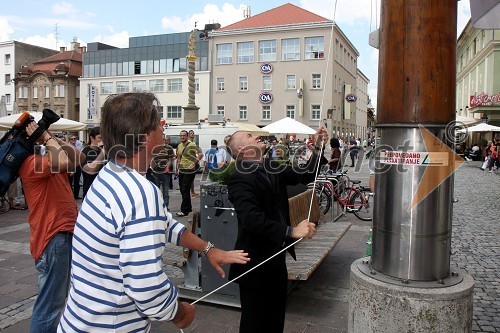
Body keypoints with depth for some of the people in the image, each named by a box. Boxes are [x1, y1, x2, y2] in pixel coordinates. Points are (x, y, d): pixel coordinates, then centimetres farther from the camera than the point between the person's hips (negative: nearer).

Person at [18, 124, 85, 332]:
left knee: (57, 301, 24)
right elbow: (64, 161, -29)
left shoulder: (45, 159, 16)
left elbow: (79, 157, 13)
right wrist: (47, 137, -14)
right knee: (49, 306, -3)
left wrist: (53, 139, 5)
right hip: (54, 239, -10)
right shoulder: (32, 163, -13)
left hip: (62, 235, 10)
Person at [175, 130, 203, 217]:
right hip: (181, 171, 8)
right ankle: (189, 208, 25)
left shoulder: (192, 145, -10)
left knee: (185, 190, -8)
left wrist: (194, 163, -23)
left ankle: (184, 210, -2)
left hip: (189, 171, -8)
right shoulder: (179, 146, 13)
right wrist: (177, 169, 18)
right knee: (182, 190, 12)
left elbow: (201, 154, -21)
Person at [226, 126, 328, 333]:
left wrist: (318, 147, -3)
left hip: (277, 257, 8)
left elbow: (305, 175, 9)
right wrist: (291, 231, -36)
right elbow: (251, 218, -33)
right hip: (255, 263, -8)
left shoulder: (272, 167, 5)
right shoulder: (239, 178, -20)